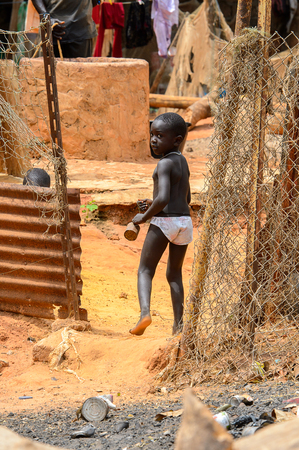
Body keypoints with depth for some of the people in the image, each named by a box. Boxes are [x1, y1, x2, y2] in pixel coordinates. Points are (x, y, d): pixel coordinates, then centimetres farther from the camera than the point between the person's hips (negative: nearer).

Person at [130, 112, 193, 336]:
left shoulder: (165, 164, -13)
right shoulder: (183, 162, 14)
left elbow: (163, 198, -25)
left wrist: (145, 216, -10)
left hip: (164, 221, -8)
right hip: (185, 220, 8)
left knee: (145, 269, 3)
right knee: (175, 273, 17)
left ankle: (145, 311, -18)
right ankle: (178, 322, 11)